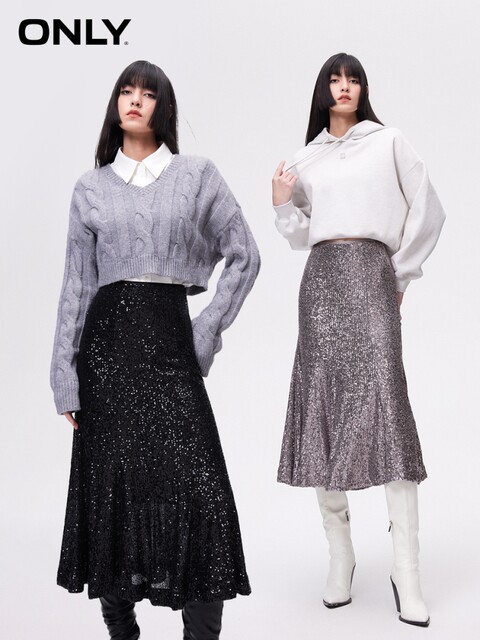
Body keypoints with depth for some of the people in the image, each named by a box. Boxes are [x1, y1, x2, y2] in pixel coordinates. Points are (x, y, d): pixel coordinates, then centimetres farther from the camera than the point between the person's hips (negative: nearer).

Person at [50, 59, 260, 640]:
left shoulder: (197, 175, 6)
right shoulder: (91, 188, 10)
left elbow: (244, 257, 8)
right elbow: (76, 285, 9)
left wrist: (208, 331, 1)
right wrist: (65, 377, 4)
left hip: (170, 336, -1)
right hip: (107, 337, 2)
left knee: (195, 483, -10)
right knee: (110, 482, 4)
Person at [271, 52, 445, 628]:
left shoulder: (389, 143, 11)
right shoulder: (306, 160, 19)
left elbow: (429, 212, 10)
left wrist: (401, 275, 7)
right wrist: (282, 204, 1)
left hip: (373, 274, -3)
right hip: (320, 278, 3)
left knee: (385, 397, -16)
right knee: (321, 399, -4)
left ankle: (406, 572, -15)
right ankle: (340, 557, 5)